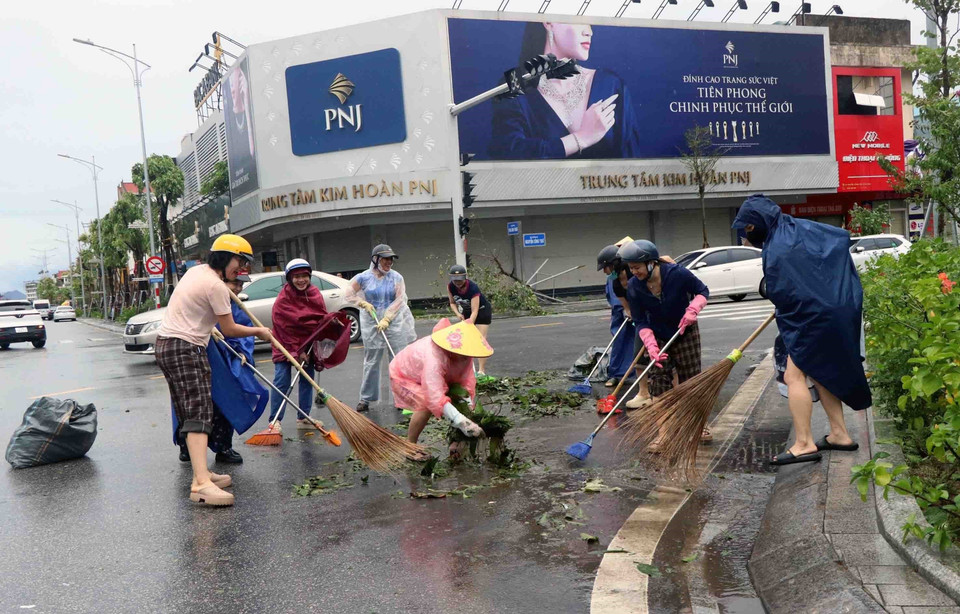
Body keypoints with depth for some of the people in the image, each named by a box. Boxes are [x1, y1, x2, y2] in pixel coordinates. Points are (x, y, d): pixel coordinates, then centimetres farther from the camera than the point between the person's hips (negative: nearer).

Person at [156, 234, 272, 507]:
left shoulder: (196, 271, 16)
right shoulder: (217, 286, -13)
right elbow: (229, 329, -6)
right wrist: (258, 331, 9)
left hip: (165, 343, 11)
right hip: (186, 349, -11)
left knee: (190, 413, 11)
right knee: (199, 413, -19)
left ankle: (201, 473, 15)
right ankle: (202, 484, -29)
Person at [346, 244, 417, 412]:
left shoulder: (396, 277, 1)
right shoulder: (364, 277, 1)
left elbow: (399, 300, -5)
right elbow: (349, 294, 9)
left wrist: (386, 319, -13)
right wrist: (364, 303, -6)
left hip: (396, 320, 0)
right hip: (372, 321, 0)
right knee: (371, 362, 5)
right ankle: (366, 398, 15)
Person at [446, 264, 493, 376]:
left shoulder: (473, 288, -35)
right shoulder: (450, 287, -18)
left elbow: (475, 311, -38)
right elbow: (452, 303, -3)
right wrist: (458, 314, -21)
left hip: (482, 311, -6)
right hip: (466, 312, 6)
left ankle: (482, 370, -15)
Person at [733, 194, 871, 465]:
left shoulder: (774, 252, -18)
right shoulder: (803, 227, 5)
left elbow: (779, 296, -14)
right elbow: (842, 236, 18)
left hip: (813, 318, -10)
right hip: (839, 308, 10)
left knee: (794, 376, -7)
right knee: (821, 373, 17)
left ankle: (804, 443, -9)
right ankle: (839, 434, 23)